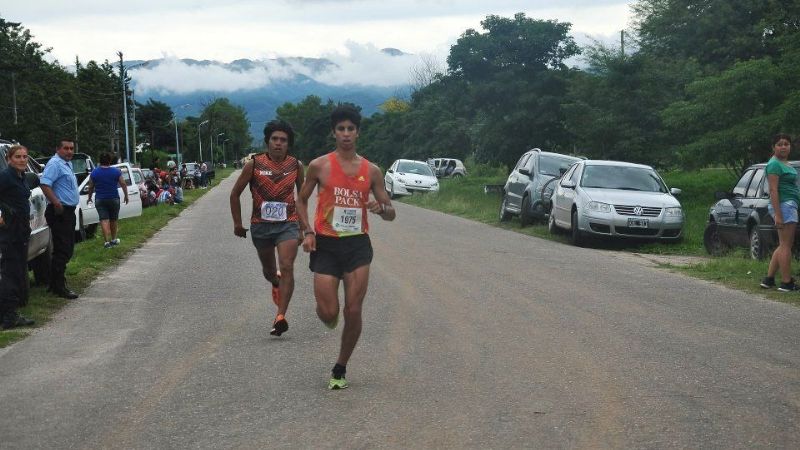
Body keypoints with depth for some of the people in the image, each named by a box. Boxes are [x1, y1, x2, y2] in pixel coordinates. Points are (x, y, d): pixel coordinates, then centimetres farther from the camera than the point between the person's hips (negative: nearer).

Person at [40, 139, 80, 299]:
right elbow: (44, 184, -27)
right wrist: (56, 203, -32)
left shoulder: (67, 164, 17)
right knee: (62, 251, -10)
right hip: (60, 213, -10)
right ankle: (59, 287, -7)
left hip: (68, 211, 10)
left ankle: (56, 283, 23)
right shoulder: (55, 163, -14)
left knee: (67, 250, 15)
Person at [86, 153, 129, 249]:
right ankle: (114, 239, 26)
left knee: (104, 220, -3)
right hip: (114, 199, 0)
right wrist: (126, 196, 12)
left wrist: (89, 197, 22)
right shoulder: (116, 172, -5)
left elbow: (91, 187, 6)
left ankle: (107, 241, -14)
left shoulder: (94, 173, -3)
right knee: (113, 220, 15)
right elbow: (123, 185, -1)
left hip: (100, 200, 0)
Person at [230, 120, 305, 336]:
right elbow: (235, 194, 5)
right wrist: (237, 223, 6)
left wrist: (304, 226, 13)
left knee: (287, 267, -18)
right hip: (261, 225, 1)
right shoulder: (253, 165, -5)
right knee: (268, 271, 17)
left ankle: (280, 317, -20)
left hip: (288, 224, -1)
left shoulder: (296, 166, 0)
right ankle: (276, 283, 54)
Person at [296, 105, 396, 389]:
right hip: (326, 245, -1)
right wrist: (308, 232, -4)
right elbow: (302, 200, 11)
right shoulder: (319, 166, -1)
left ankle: (340, 369, 16)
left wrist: (382, 208, -15)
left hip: (358, 245, 1)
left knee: (353, 312, -3)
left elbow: (391, 214, 9)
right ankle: (329, 314, 34)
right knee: (329, 314, -7)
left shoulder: (371, 171, 4)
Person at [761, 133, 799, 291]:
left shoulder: (786, 164, 19)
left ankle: (768, 279, 15)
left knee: (784, 245, 12)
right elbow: (773, 190, -18)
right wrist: (778, 215, -24)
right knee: (786, 245, -8)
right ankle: (786, 283, -6)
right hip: (784, 205, -10)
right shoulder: (775, 164, -11)